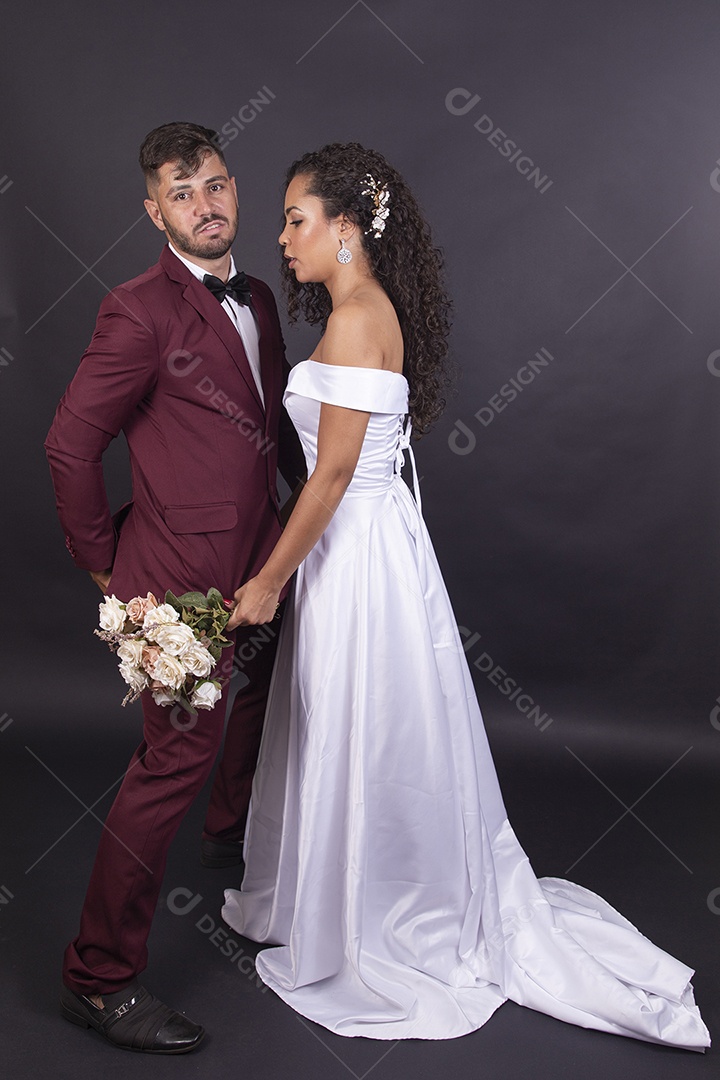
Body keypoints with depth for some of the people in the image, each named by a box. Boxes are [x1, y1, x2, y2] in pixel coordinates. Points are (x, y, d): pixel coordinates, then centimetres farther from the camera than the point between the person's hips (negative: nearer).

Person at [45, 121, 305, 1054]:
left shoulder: (257, 300, 9)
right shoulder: (141, 311, -16)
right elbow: (70, 443, -15)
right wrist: (102, 561, -8)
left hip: (260, 554, 9)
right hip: (182, 570, -9)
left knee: (271, 684, 28)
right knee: (177, 755, -6)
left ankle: (232, 830, 58)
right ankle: (99, 976, 11)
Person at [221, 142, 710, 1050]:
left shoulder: (356, 319, -18)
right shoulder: (370, 311, 12)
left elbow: (333, 472, -20)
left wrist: (269, 581, -13)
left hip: (358, 555, -9)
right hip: (359, 545, 10)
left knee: (366, 749, 6)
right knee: (351, 743, 21)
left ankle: (376, 947, 27)